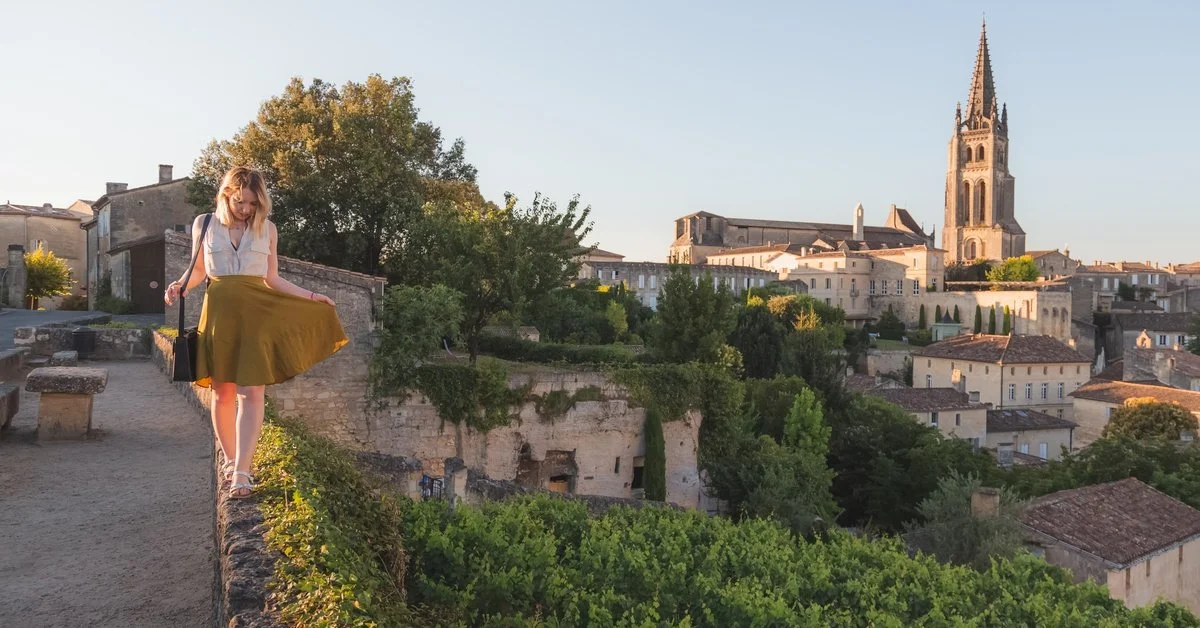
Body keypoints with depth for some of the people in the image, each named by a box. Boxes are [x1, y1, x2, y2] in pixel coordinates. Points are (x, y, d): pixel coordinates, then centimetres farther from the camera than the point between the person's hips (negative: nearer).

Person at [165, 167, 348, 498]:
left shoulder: (267, 228, 8)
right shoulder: (204, 223, 7)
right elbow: (198, 270, 14)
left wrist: (311, 296, 11)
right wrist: (179, 286, -6)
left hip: (257, 314, 0)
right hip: (220, 311, 0)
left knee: (251, 392, -10)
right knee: (223, 393, 5)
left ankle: (240, 473, -12)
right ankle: (230, 460, 23)